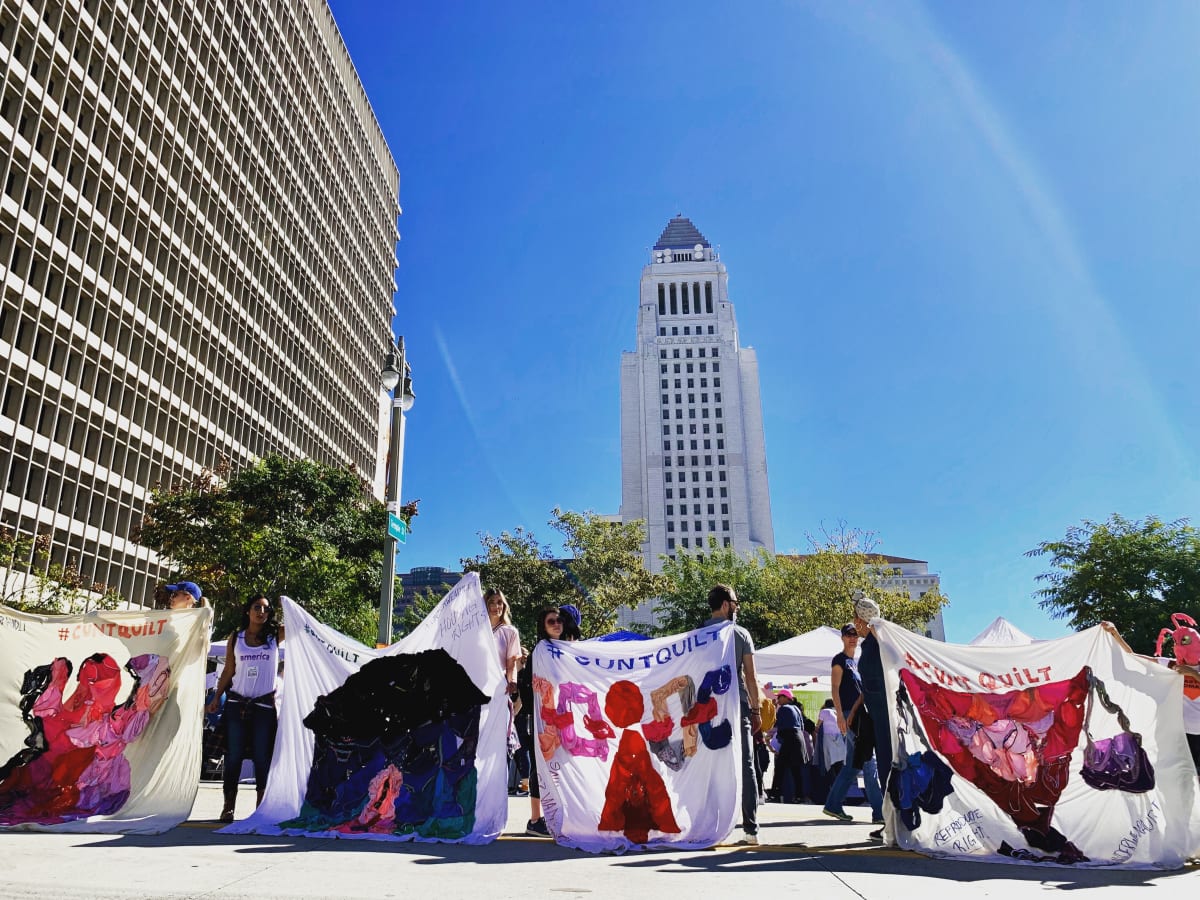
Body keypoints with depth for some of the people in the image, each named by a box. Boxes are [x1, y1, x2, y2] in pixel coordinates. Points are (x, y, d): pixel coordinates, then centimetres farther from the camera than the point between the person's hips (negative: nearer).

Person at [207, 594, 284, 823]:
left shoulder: (275, 635, 3)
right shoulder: (236, 637, 7)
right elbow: (228, 671, 10)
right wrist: (217, 697, 6)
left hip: (264, 706, -1)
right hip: (236, 704, 1)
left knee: (262, 759, 1)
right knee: (233, 757, 3)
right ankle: (228, 807, 9)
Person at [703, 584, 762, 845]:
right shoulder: (741, 634, 1)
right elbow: (750, 676, 1)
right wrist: (756, 709, 7)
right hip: (738, 705, -1)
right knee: (745, 766, 4)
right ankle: (751, 828, 4)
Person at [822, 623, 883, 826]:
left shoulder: (856, 662, 22)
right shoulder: (840, 660, -3)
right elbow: (835, 689, -10)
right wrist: (840, 715, -18)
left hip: (860, 715, 9)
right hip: (849, 715, -9)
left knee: (852, 765, 9)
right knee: (868, 762, -10)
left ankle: (833, 805, 15)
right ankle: (879, 812, -9)